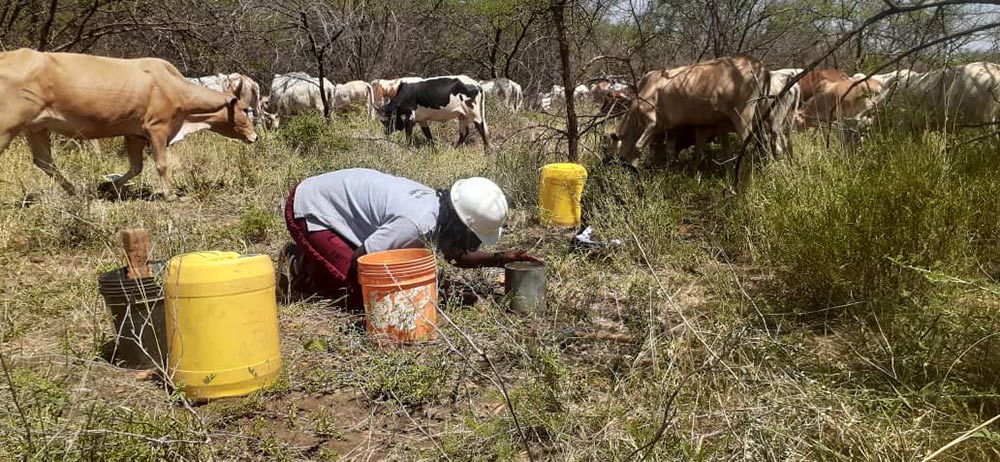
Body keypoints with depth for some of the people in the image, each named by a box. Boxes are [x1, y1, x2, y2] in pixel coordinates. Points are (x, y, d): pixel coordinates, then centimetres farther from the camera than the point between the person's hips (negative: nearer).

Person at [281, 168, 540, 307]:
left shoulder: (438, 203, -7)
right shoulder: (417, 223, -33)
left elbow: (456, 255, 9)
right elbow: (358, 263, -25)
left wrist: (501, 258, -3)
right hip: (310, 210, -8)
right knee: (361, 295, -14)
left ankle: (309, 257, 22)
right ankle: (303, 268, 7)